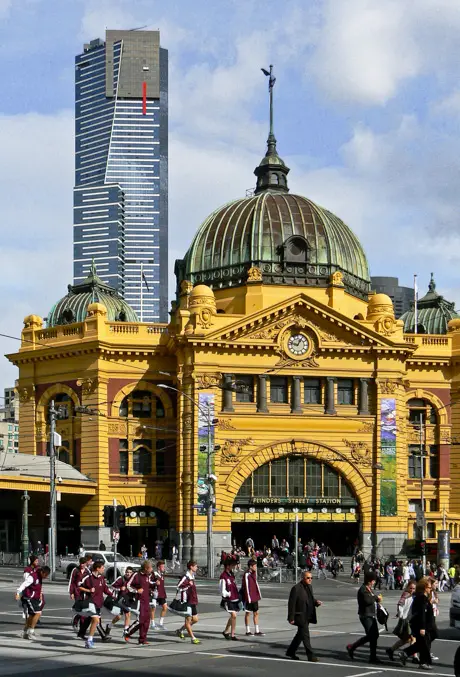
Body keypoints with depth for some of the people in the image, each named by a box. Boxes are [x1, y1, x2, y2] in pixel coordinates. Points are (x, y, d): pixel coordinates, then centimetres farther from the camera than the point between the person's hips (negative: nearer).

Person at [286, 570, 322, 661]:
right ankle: (310, 656, -2)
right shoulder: (296, 588, -16)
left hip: (307, 617, 9)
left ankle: (290, 652, 31)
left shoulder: (309, 587, 9)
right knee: (305, 636, -6)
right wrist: (291, 618, -17)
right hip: (300, 617, -9)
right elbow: (291, 604, -16)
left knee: (300, 635, 18)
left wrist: (316, 602, -2)